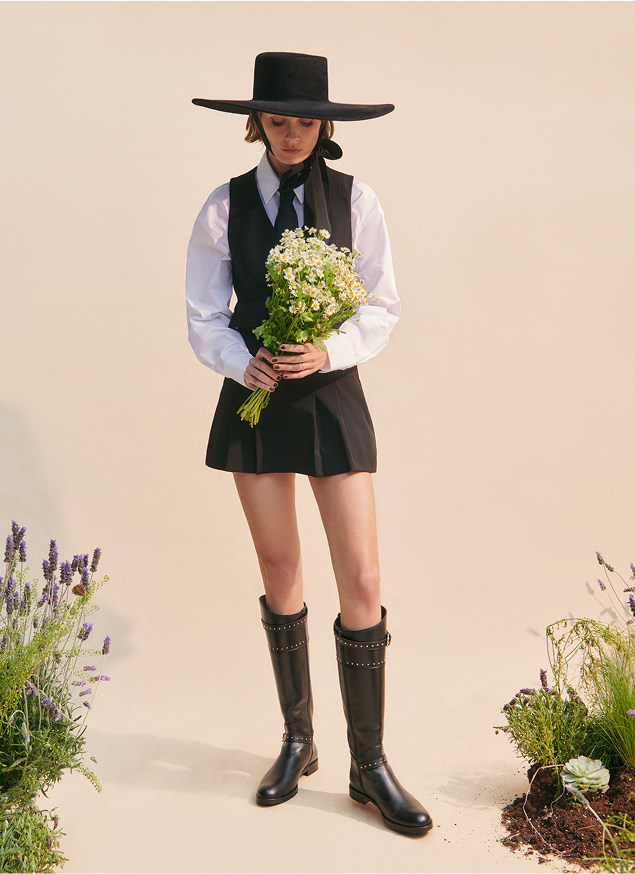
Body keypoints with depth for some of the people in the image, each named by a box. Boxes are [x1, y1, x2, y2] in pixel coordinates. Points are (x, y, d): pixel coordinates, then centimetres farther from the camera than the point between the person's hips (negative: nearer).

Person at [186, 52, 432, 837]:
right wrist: (244, 361, -19)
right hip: (254, 398, 1)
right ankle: (298, 741, 28)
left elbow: (383, 306, -1)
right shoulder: (224, 207, 1)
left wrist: (329, 350, -19)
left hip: (332, 396, -1)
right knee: (280, 579, 10)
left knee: (362, 585, -4)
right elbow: (204, 318, 1)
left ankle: (369, 766, 12)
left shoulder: (355, 200, -1)